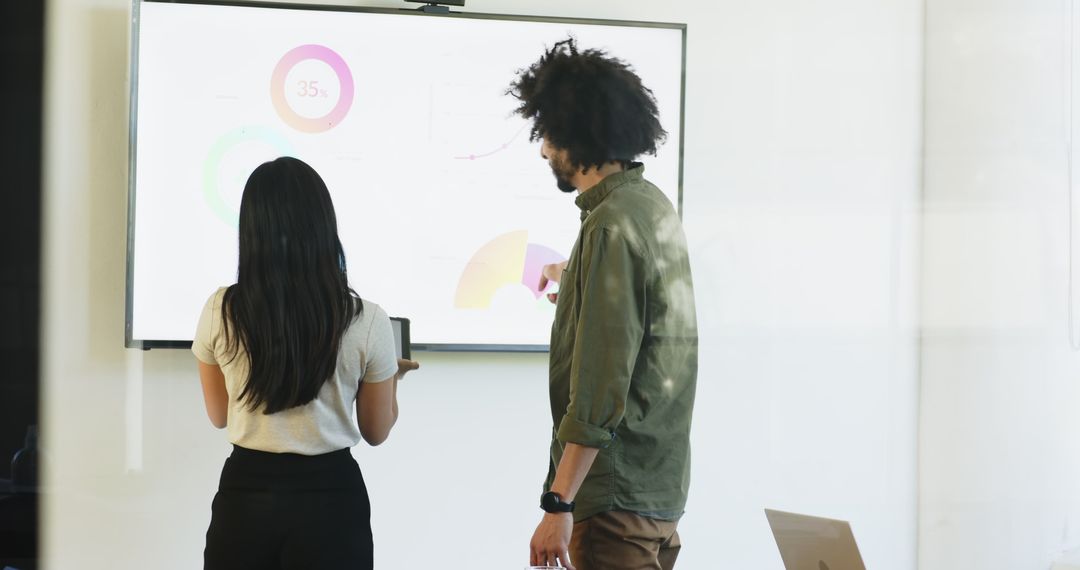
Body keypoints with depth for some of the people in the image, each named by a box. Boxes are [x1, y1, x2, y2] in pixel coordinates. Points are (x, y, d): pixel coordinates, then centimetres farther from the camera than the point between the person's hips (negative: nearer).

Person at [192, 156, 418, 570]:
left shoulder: (219, 312, -7)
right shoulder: (366, 321, -11)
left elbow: (219, 416, 8)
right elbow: (377, 432, 2)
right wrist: (393, 375, 22)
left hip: (244, 494, 2)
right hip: (330, 499, -1)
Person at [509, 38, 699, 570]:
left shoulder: (611, 225, -18)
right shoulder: (655, 204, 12)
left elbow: (600, 386, -23)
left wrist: (558, 504, -21)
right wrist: (572, 274, 55)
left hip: (616, 496, -10)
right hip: (660, 488, 10)